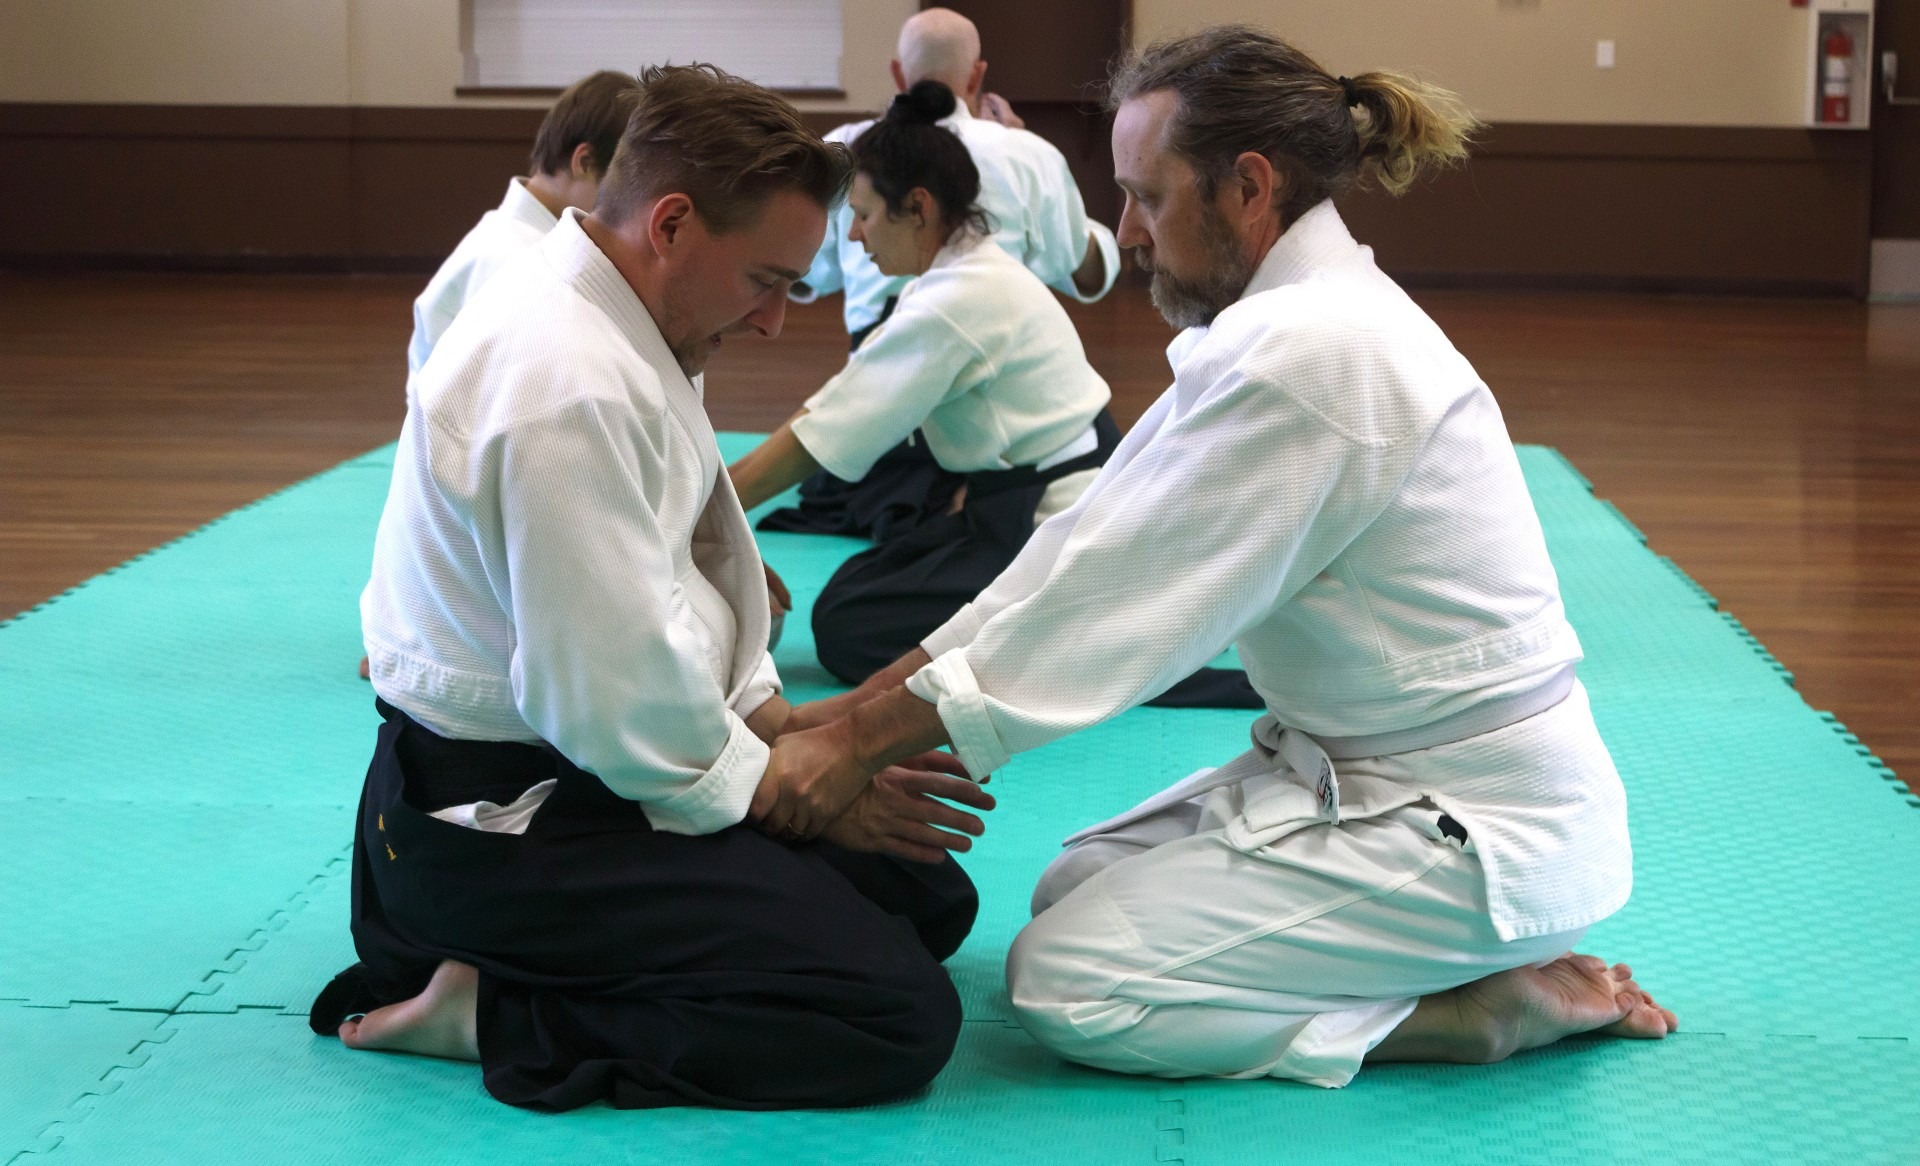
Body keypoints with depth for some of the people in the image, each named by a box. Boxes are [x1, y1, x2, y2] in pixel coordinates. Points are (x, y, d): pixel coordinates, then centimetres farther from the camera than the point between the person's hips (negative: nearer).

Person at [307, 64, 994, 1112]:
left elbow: (674, 566, 18)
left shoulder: (604, 320, 7)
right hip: (502, 820, -11)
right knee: (897, 1018, -18)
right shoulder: (567, 386, -26)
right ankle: (494, 1014, -9)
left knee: (928, 898, 16)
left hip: (587, 769, 11)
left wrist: (779, 721, 4)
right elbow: (616, 703, -25)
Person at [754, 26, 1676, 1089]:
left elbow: (1119, 601, -21)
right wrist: (853, 710, 4)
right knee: (1073, 892, 15)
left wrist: (859, 743, -13)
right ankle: (1468, 955, 12)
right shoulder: (1283, 321, 8)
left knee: (1069, 986, -11)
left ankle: (1500, 1004, -5)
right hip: (1368, 774, 10)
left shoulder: (1304, 357, -24)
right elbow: (1092, 550, 8)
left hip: (1467, 830, -10)